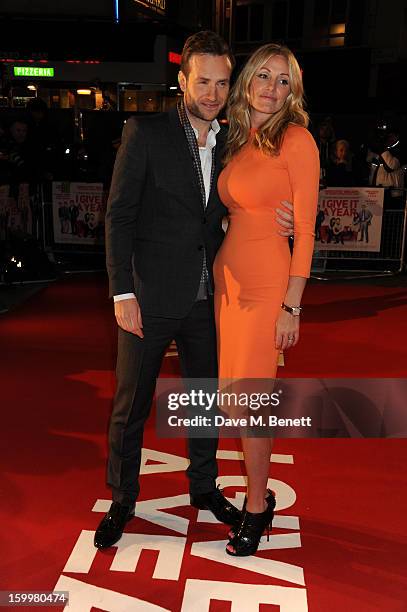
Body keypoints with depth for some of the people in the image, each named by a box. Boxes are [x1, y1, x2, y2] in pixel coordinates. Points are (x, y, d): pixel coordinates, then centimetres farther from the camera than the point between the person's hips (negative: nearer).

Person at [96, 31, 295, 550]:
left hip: (206, 298, 5)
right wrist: (122, 293, -15)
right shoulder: (146, 132, -8)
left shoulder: (230, 143, 8)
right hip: (150, 295, -5)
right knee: (131, 405, 8)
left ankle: (204, 487, 38)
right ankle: (121, 500, 29)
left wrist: (274, 222, -8)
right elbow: (119, 215, -10)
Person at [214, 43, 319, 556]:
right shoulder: (236, 142, 13)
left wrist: (292, 305, -13)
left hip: (267, 283, -7)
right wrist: (220, 275, 8)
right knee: (233, 394, 11)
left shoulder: (296, 140, -7)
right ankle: (260, 494, 29)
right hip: (226, 277, 7)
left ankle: (256, 507, 20)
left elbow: (305, 230, -10)